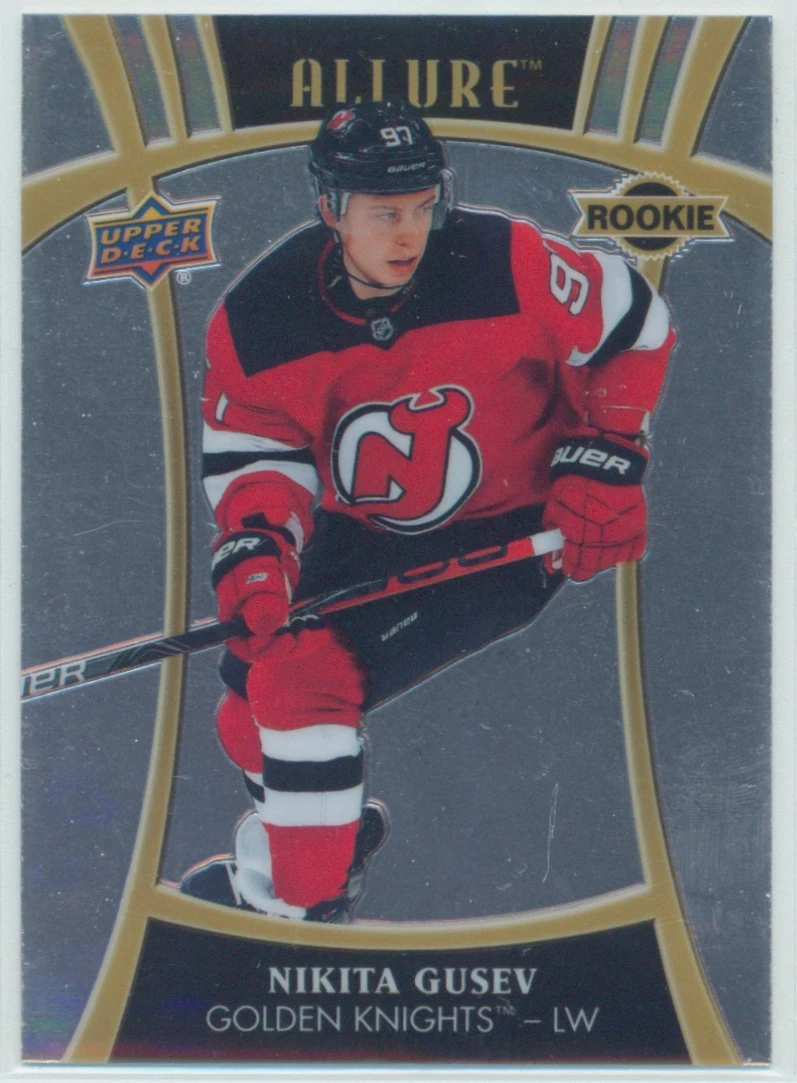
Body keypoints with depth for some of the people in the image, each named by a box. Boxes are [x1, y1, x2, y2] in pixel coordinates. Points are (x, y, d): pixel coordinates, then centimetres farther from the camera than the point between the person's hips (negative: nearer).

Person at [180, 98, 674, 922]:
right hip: (356, 542, 5)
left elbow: (634, 325, -6)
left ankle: (296, 903, -1)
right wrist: (254, 551, -28)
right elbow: (253, 453, -8)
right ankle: (326, 826, 38)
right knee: (252, 704, 3)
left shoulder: (508, 264, -21)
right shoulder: (257, 318, -13)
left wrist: (603, 463, -9)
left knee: (303, 680, -21)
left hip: (502, 541, -5)